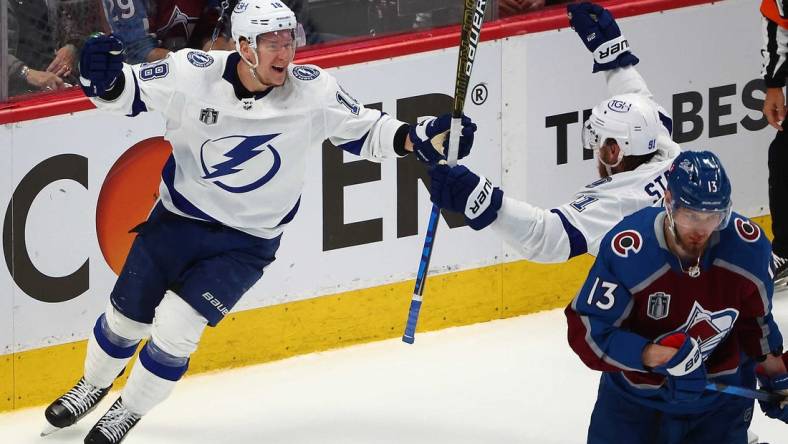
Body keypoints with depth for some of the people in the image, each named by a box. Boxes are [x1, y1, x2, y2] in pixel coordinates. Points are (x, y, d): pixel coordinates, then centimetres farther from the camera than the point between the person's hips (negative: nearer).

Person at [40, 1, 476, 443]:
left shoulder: (312, 90, -17)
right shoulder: (195, 73, -19)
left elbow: (363, 130, -4)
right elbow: (124, 91, -10)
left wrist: (419, 138, -19)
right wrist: (104, 77, -33)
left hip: (246, 242, -1)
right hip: (178, 220, 1)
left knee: (175, 326, -14)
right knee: (127, 316, 14)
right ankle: (94, 386, 46)